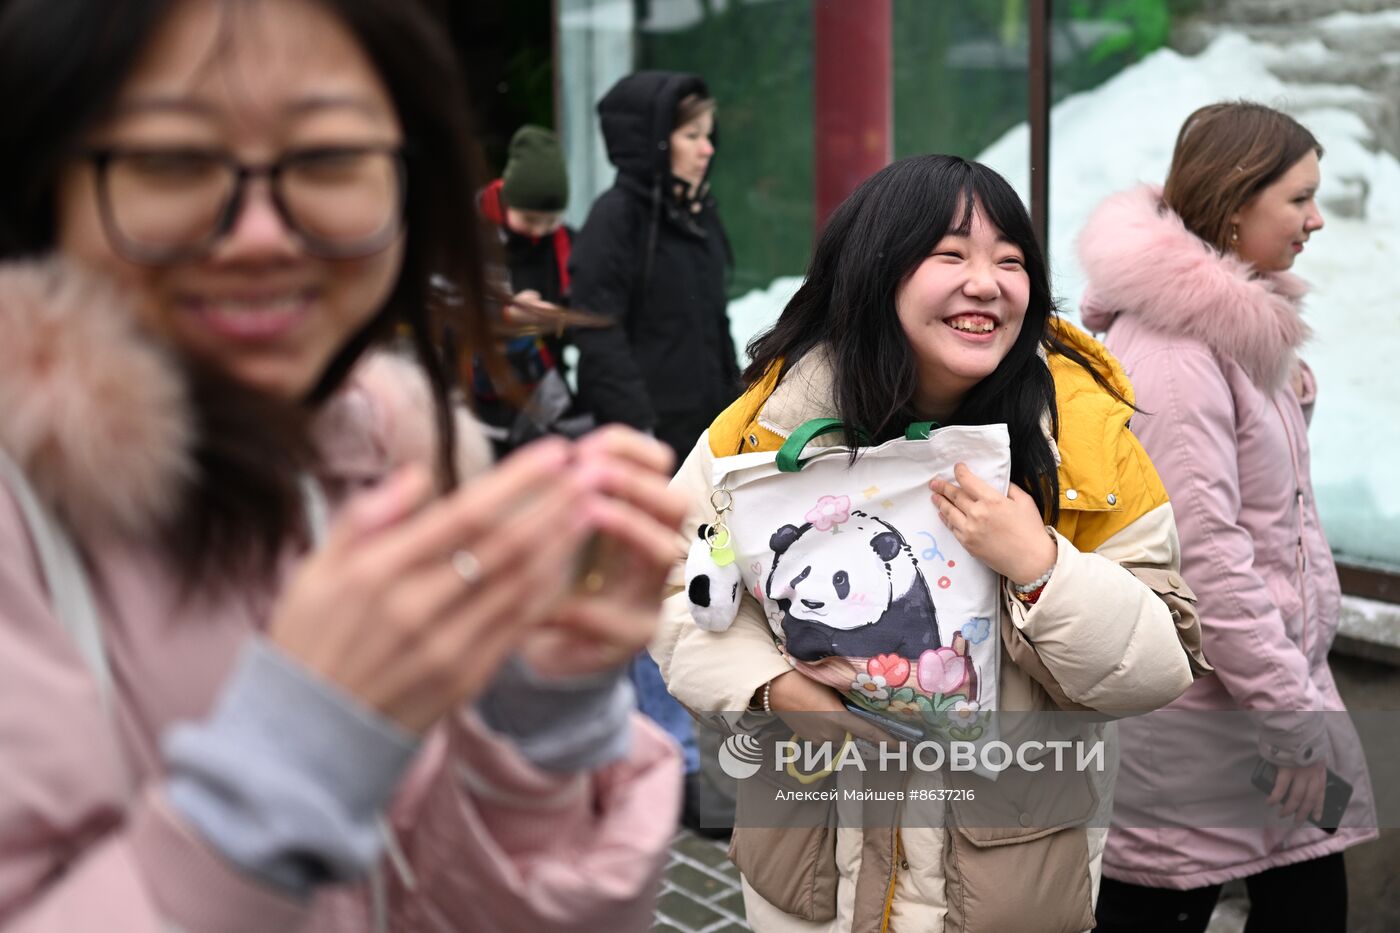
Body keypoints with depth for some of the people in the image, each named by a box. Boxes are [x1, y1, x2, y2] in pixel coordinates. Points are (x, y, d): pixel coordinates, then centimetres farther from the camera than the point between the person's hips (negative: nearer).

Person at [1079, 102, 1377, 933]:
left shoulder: (1231, 326, 11)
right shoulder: (1173, 350, -20)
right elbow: (1202, 552, -23)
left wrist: (1288, 398, 9)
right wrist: (1293, 713, -20)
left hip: (1271, 674, 9)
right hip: (1193, 710, -9)